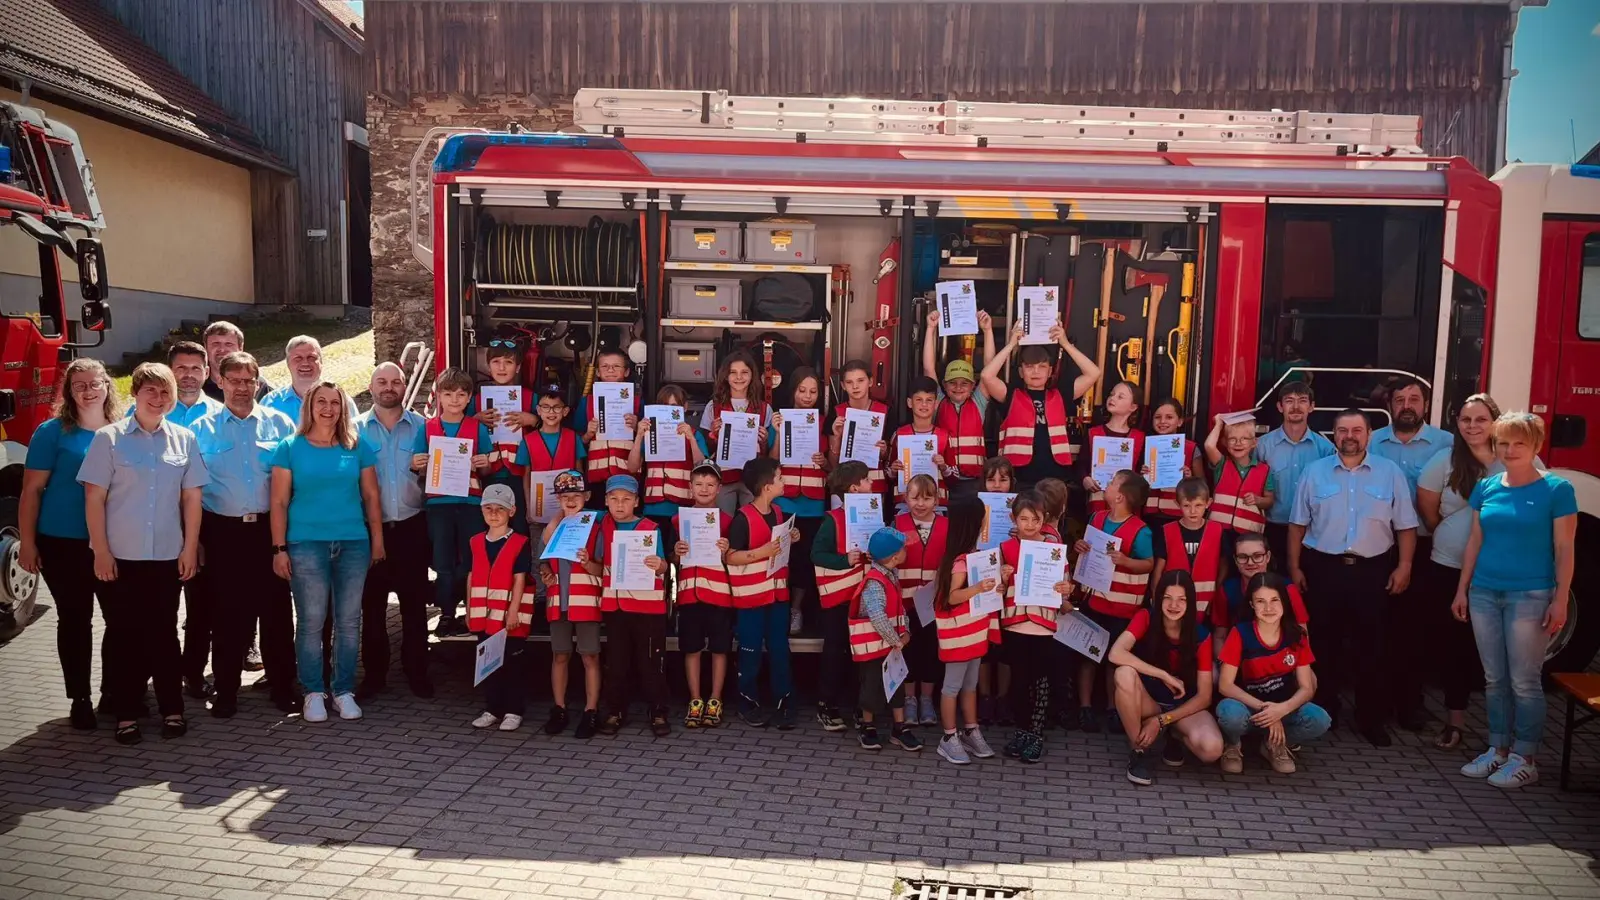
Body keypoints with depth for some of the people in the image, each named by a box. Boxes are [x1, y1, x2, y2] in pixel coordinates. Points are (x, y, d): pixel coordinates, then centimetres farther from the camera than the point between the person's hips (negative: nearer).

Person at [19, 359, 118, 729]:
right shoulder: (53, 432, -3)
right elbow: (31, 490, -3)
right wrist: (27, 542, -7)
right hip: (63, 543, -3)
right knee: (75, 619, 6)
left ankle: (113, 691, 19)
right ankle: (80, 699, 17)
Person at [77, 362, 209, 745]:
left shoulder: (184, 439, 5)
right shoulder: (109, 438, -1)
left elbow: (191, 498, 6)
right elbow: (94, 498, -3)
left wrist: (190, 549, 2)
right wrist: (101, 552, -7)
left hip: (167, 556, 1)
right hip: (119, 557, -1)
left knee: (164, 633, 8)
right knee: (123, 635, 6)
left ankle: (172, 709, 16)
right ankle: (127, 713, 16)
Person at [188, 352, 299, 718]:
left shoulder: (279, 423, 7)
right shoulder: (203, 428, 7)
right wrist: (196, 536, 1)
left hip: (269, 529, 0)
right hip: (224, 532, 0)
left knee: (276, 608, 3)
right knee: (229, 613, 5)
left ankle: (283, 687, 13)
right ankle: (225, 690, 16)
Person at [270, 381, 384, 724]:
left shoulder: (358, 447, 7)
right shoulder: (290, 447, 3)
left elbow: (371, 496, 10)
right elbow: (279, 501, 1)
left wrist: (377, 540, 6)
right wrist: (279, 549, -4)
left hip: (353, 543, 2)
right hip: (306, 544, -2)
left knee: (348, 621, 5)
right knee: (311, 622, 1)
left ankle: (344, 692, 16)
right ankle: (313, 693, 13)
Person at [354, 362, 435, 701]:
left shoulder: (421, 426, 6)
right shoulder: (356, 428, 5)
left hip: (411, 527, 0)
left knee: (414, 602, 6)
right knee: (372, 603, 6)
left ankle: (416, 671, 17)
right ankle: (374, 674, 17)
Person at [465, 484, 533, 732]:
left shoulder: (519, 543, -7)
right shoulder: (475, 542, 9)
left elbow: (519, 580, -10)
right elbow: (471, 578, 11)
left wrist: (513, 612, -15)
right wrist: (469, 610, 9)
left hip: (510, 616, -5)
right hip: (483, 615, 5)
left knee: (513, 663, 2)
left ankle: (514, 711, 12)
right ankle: (492, 709, 24)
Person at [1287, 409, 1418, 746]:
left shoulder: (1390, 472, 4)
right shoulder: (1314, 472, 5)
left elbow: (1405, 526, 5)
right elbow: (1298, 524, 6)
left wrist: (1404, 566, -3)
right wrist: (1294, 567, 2)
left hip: (1373, 570, 0)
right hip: (1323, 568, 0)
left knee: (1372, 646, 6)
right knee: (1325, 643, 8)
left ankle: (1371, 720, 18)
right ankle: (1323, 713, 20)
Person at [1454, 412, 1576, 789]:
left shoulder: (1557, 489, -5)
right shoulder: (1486, 488, 7)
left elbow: (1564, 549, -6)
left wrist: (1561, 600, -11)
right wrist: (1462, 590, 8)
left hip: (1530, 596, -4)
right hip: (1484, 594, 4)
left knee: (1524, 681, 1)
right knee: (1494, 679, 11)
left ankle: (1524, 759, 12)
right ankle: (1498, 750, 21)